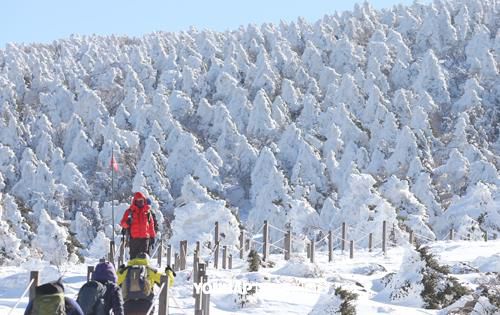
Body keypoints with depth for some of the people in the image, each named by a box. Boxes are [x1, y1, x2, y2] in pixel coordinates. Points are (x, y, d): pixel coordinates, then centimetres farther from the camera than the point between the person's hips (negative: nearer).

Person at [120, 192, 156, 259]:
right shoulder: (130, 211, 6)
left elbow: (151, 225, 18)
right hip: (133, 238, -1)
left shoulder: (147, 211, 13)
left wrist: (152, 236, 16)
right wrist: (127, 223, -21)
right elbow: (123, 222, 2)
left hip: (145, 238, 1)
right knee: (133, 256, -2)